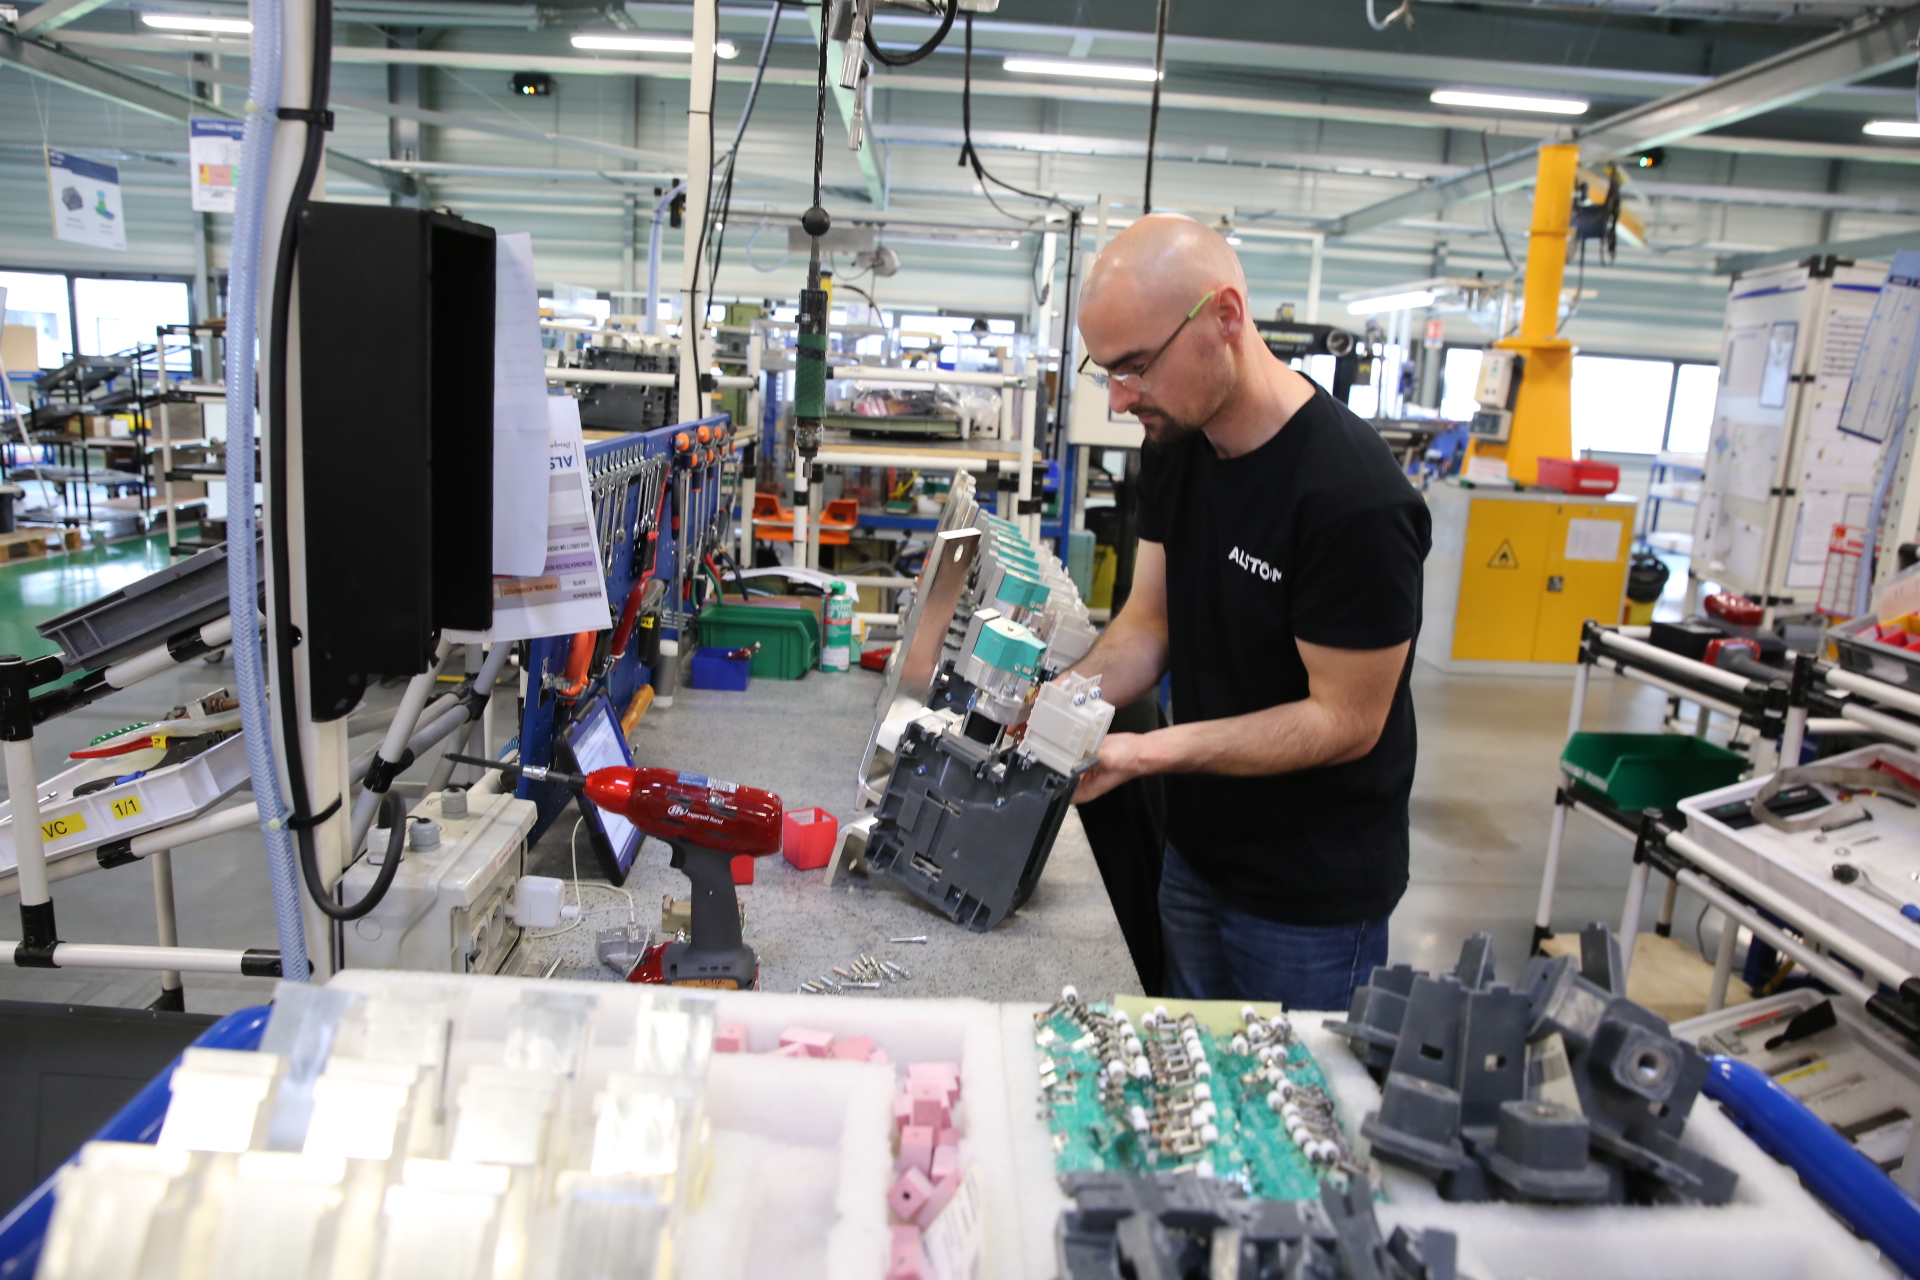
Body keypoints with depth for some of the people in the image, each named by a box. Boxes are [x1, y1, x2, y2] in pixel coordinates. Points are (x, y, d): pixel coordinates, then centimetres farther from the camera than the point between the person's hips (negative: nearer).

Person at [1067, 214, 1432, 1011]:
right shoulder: (1175, 443, -2)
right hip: (1196, 850, 7)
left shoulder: (1355, 499, -28)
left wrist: (1149, 751, -30)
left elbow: (1347, 720, -23)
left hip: (1312, 896, -7)